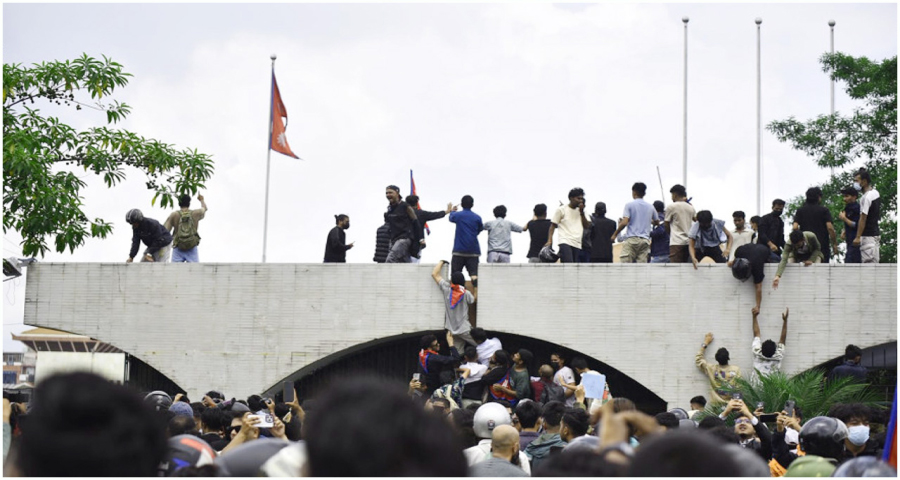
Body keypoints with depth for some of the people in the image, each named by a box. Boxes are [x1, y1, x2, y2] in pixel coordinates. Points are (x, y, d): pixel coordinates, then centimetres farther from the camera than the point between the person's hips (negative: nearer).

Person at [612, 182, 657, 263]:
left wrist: (614, 234, 2)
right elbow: (656, 222, 27)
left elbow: (624, 223, -10)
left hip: (632, 239, -4)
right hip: (645, 240, 5)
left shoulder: (629, 205, -1)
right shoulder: (650, 207, 14)